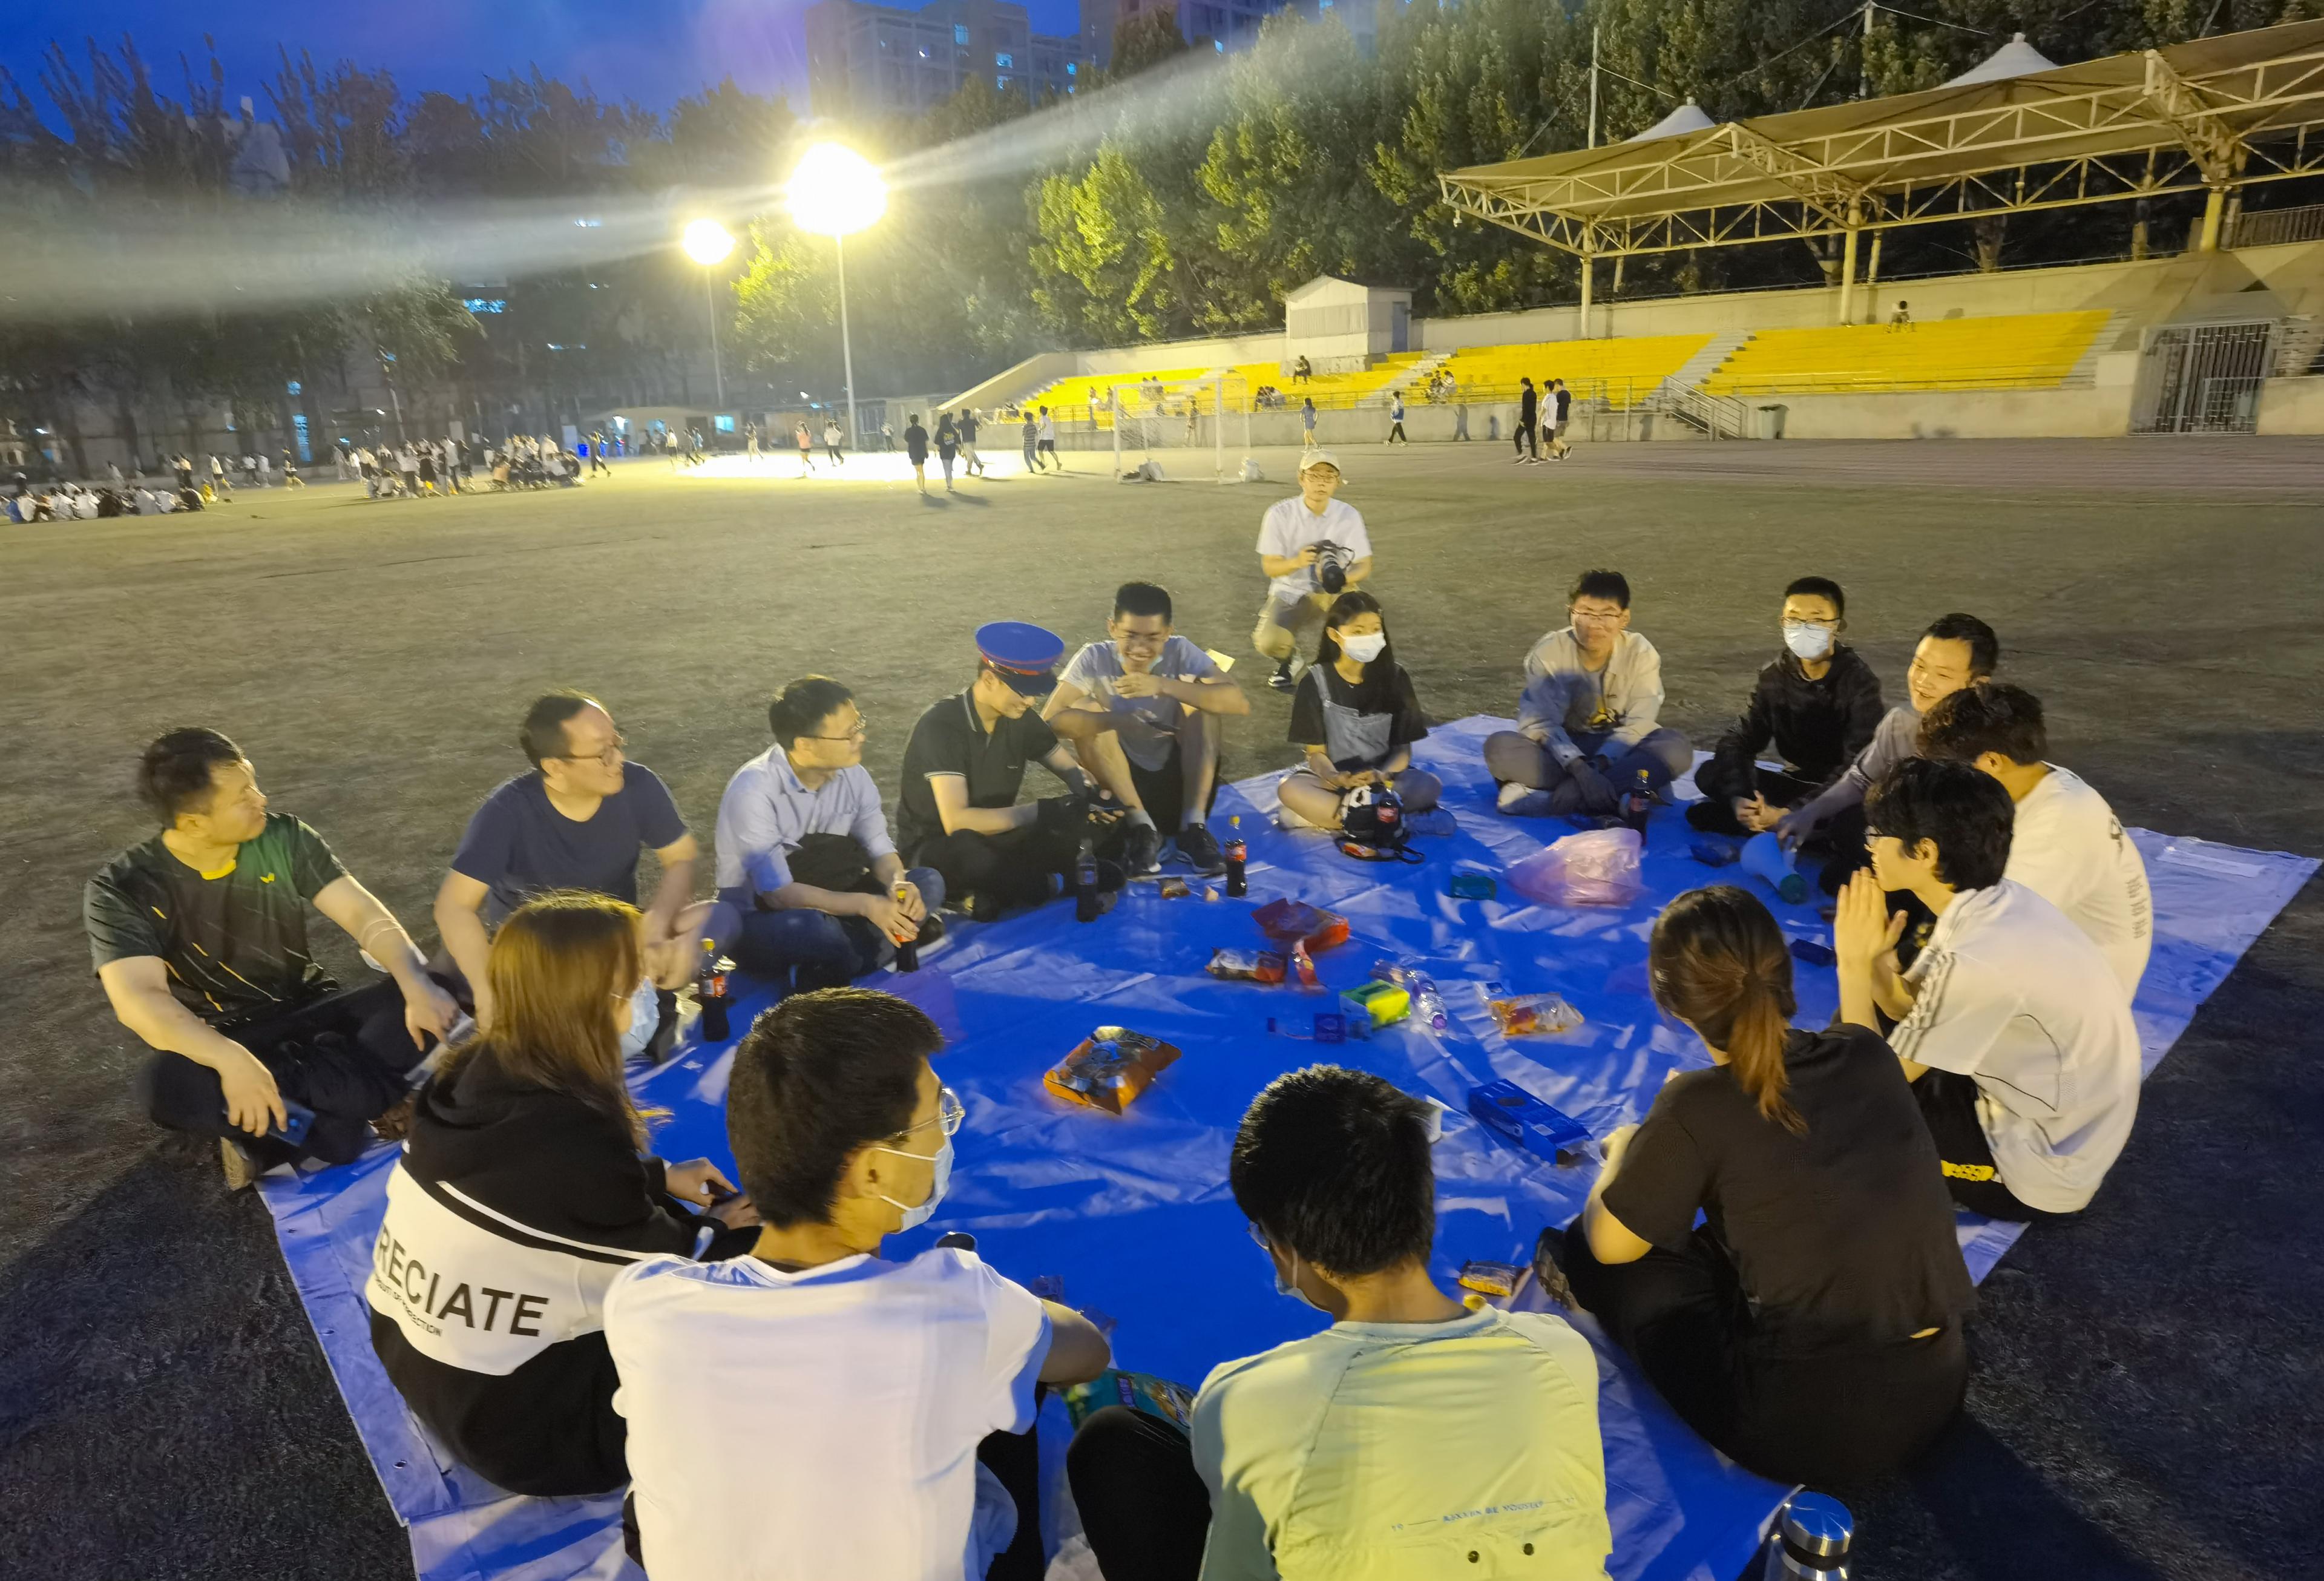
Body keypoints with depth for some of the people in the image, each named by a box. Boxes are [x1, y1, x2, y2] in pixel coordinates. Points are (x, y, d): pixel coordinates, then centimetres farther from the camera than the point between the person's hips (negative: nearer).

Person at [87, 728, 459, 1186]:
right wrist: (231, 1058, -45)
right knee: (164, 1083, -37)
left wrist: (418, 986, -31)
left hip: (311, 1017, 3)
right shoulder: (121, 890, -14)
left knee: (434, 994, -23)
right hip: (217, 1044, -3)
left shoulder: (284, 838, -7)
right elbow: (137, 1000, -26)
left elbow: (366, 915, -11)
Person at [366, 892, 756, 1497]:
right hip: (507, 1417, -8)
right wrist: (720, 1232, 7)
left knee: (669, 1226, 16)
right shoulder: (571, 1134, -31)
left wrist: (661, 1177, 11)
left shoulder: (470, 1071, -8)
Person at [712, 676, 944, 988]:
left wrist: (898, 884, -25)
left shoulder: (852, 774, -7)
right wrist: (865, 905, -35)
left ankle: (828, 969, -23)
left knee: (927, 882, -12)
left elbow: (880, 848, -1)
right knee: (808, 927, -40)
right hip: (760, 919, -6)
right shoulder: (754, 791, -25)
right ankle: (882, 944, -11)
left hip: (826, 905, 7)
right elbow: (778, 894, -27)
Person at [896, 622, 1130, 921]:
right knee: (972, 855, -44)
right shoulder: (942, 725, -23)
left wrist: (1090, 794, -17)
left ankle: (997, 892, -18)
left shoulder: (1020, 719, -3)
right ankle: (1051, 884, -19)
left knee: (1104, 828, -12)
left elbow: (1071, 770, 8)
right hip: (935, 848, -6)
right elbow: (956, 821, -31)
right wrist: (1041, 811, -34)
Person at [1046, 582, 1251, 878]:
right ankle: (1141, 828, -22)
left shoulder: (1180, 652, -12)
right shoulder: (1095, 659, -13)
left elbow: (1240, 703, -25)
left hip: (1178, 777, 1)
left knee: (1202, 696, -19)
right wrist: (1119, 721, -40)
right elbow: (1049, 719, -25)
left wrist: (1163, 685, -35)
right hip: (1122, 780, 0)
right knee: (1085, 711, -22)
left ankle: (1194, 826, -21)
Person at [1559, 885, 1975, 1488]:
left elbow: (1608, 1245, -4)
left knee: (1583, 1247, 8)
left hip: (1808, 1427, -6)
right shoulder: (1867, 1053, -3)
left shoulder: (1697, 1107, -20)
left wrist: (1623, 1151, 15)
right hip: (1935, 1390, 7)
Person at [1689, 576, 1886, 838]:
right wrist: (1739, 797, -27)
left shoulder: (1859, 681, -16)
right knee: (1709, 774, -15)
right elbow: (1738, 740, -7)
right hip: (1795, 783, 5)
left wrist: (1790, 813, -33)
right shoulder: (1776, 674, -2)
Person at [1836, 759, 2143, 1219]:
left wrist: (1854, 965, -18)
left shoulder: (1981, 961, -32)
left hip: (2039, 1165, -8)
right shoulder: (1993, 903, -7)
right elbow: (1906, 1005, 4)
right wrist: (1873, 955, -15)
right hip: (2051, 1117, 8)